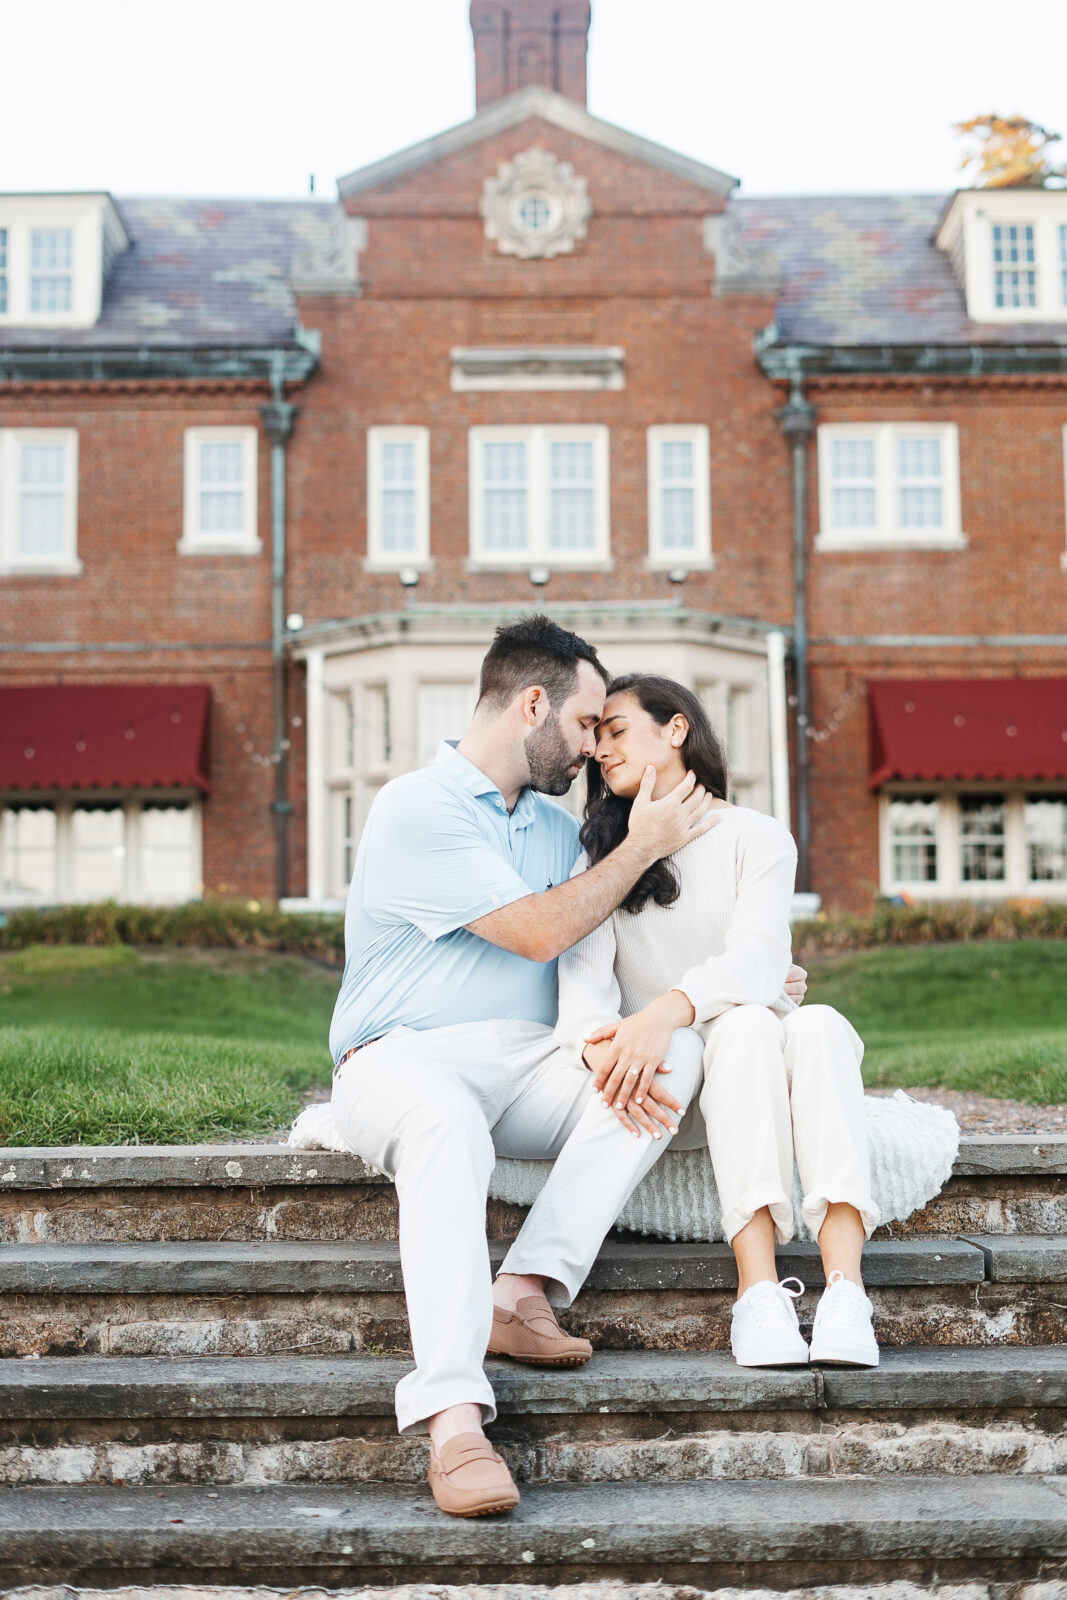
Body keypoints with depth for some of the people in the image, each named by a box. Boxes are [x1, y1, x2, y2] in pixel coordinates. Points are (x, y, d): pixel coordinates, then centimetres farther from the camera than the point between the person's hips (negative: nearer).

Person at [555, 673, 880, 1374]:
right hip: (670, 1078, 0)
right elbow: (583, 969, -6)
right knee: (745, 1025, -32)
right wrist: (599, 1046, -31)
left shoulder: (758, 837, 5)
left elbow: (754, 958, -14)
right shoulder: (602, 855, 11)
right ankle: (760, 1290, -45)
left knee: (819, 1024, -32)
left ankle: (845, 1283, -47)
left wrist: (664, 1012, -35)